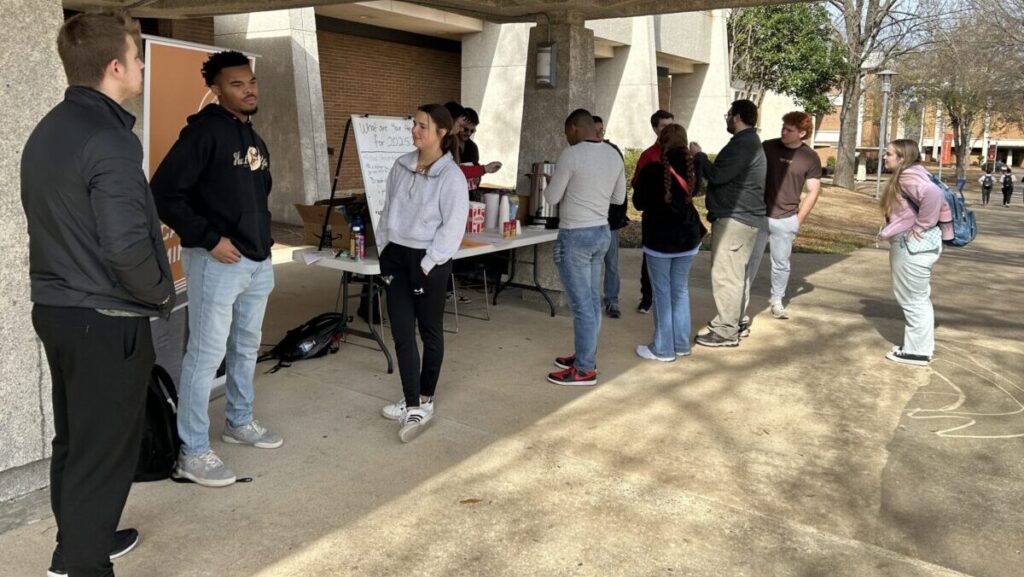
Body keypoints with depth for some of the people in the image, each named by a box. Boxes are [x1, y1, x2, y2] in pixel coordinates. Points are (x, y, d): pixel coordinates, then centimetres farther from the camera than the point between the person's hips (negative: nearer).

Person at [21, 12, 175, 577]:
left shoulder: (45, 132, 9)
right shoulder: (109, 140, -20)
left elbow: (46, 218, 15)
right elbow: (126, 246, -27)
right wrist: (161, 292, -10)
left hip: (55, 307, 9)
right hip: (107, 319, -9)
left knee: (73, 438, 21)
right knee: (103, 450, 4)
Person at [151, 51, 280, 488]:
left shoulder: (254, 138, 14)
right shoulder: (205, 132, -13)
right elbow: (164, 192, -18)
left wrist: (261, 236, 14)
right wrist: (209, 239, -19)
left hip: (258, 261, 9)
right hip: (217, 261, -9)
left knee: (247, 346, 19)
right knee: (206, 354, -3)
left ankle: (239, 422, 36)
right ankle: (192, 453, 8)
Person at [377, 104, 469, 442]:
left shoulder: (451, 176, -13)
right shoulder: (401, 166, 5)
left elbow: (452, 229, -15)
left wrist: (427, 265, -15)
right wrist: (383, 248, 8)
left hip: (429, 261, -6)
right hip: (396, 256, 6)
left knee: (430, 332, 9)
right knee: (402, 334, 3)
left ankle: (425, 401, 23)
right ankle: (413, 404, 10)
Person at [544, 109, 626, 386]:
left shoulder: (571, 155, -15)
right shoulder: (614, 155, 6)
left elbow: (552, 197, -8)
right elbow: (619, 197, 15)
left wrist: (552, 182, 12)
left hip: (576, 235, -8)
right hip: (602, 231, 8)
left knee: (581, 303, -2)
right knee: (591, 298, 16)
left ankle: (585, 370, 5)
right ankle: (587, 355, 27)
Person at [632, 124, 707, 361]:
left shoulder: (652, 170, -13)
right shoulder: (691, 168, 0)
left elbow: (638, 203, -4)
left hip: (659, 240, -4)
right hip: (687, 238, 5)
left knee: (662, 293, 3)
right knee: (681, 290, 14)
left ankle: (663, 348, 7)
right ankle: (681, 344, 21)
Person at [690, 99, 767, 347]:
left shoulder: (742, 145, -17)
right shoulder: (749, 142, 19)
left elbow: (718, 175, -22)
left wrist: (699, 155, -8)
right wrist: (701, 159, 11)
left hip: (734, 219, -11)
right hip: (744, 217, 11)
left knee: (725, 275, -8)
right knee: (735, 273, 17)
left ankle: (726, 332, -4)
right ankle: (734, 321, 27)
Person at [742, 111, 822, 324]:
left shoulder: (810, 158, -1)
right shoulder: (767, 147, -3)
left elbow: (813, 192, 3)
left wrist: (798, 219, -2)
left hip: (786, 220, 1)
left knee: (781, 263, 12)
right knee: (750, 261, 0)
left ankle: (777, 301, 31)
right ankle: (741, 306, 4)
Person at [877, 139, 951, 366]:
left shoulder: (908, 176, -17)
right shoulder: (909, 175, 14)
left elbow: (933, 195, -35)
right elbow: (940, 200, 18)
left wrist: (922, 225, -24)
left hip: (913, 246, -11)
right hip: (913, 245, 11)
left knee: (913, 300, 0)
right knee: (919, 299, 17)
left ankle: (917, 351, 10)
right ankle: (921, 347, 27)